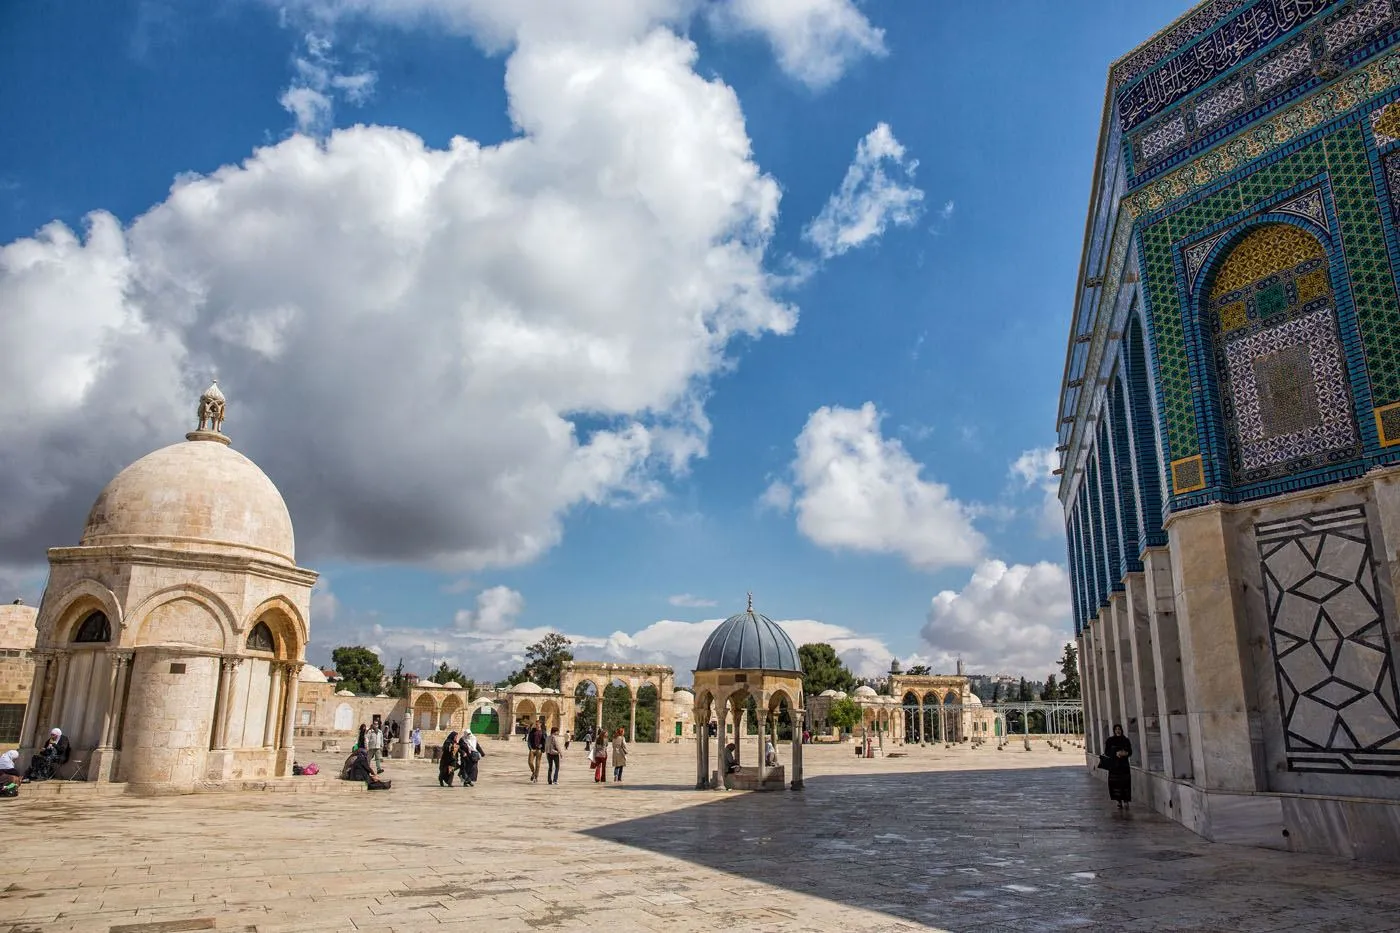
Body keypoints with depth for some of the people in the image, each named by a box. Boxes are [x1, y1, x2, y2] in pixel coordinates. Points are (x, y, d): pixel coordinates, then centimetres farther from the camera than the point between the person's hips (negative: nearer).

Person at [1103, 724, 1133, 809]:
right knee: (1116, 783, -5)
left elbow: (1130, 752, 10)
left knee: (1125, 782, -6)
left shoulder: (1126, 740, 7)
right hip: (1114, 765, -1)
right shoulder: (1110, 740, 3)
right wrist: (1116, 753, -15)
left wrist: (1125, 753, -12)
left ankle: (1126, 800, 3)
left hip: (1124, 765, 1)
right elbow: (1106, 752, 0)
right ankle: (1119, 801, 2)